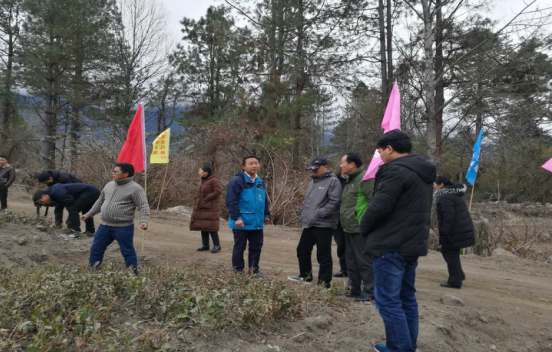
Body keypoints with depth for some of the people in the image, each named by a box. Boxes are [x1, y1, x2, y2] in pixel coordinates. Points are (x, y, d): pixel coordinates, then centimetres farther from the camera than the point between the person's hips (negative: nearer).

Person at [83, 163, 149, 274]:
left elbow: (143, 206, -17)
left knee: (127, 252, 3)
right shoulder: (109, 185, 11)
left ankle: (133, 273, 16)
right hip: (104, 226, 7)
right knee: (96, 248, 15)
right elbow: (100, 202, 24)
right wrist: (89, 214, 28)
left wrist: (143, 221, -31)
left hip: (123, 228, -7)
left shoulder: (135, 188, -12)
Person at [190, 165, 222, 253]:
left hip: (210, 208, -9)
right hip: (202, 208, 9)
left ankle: (217, 245, -2)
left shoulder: (214, 180, -11)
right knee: (202, 226, 8)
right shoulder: (203, 181, 17)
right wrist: (197, 202, 7)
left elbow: (218, 191, -21)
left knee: (210, 226, -10)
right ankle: (205, 245, 15)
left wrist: (206, 198, -18)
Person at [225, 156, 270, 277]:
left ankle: (254, 270, 28)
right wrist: (236, 218, -22)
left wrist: (266, 214, 20)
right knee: (239, 248, 5)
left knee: (256, 247, 14)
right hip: (242, 223, -7)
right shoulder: (237, 181, -14)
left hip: (257, 223, 7)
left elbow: (264, 200, 23)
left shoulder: (260, 181, 12)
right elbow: (230, 201, -18)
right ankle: (238, 271, 18)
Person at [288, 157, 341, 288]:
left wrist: (318, 214, -20)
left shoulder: (333, 181, -8)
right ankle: (305, 276, 34)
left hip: (323, 225, -9)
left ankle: (324, 283, 9)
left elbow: (333, 202, -18)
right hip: (309, 224, 9)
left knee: (323, 256, -2)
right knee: (302, 250, 18)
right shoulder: (312, 183, 20)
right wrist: (303, 214, 11)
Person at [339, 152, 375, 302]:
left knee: (364, 261, -2)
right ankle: (355, 289, 28)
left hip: (360, 229, -11)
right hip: (349, 228, 11)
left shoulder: (365, 178, -15)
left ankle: (369, 292, 8)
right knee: (351, 261, 17)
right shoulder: (351, 180, 18)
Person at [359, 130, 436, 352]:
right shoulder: (422, 172, 16)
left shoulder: (395, 170, -16)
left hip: (391, 245, -10)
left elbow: (379, 206, -20)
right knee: (406, 298, 17)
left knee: (388, 301, -3)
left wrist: (364, 228, -3)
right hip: (412, 244, 10)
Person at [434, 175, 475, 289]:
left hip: (455, 231, -10)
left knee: (450, 254, -1)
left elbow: (448, 217, -23)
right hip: (463, 229, 10)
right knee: (447, 251, 21)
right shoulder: (454, 194, 15)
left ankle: (455, 281, 5)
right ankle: (459, 275, 28)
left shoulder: (445, 197, -17)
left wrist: (444, 234, -20)